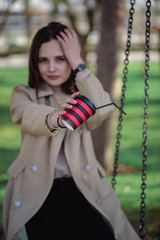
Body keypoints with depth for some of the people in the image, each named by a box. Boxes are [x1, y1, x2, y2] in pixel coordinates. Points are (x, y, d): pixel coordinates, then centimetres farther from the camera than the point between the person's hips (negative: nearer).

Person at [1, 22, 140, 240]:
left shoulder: (83, 93, 15)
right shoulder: (23, 94, 8)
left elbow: (102, 110, -10)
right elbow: (29, 116, -18)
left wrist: (78, 63, -8)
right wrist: (56, 119, -41)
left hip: (80, 190, 2)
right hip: (35, 194, -2)